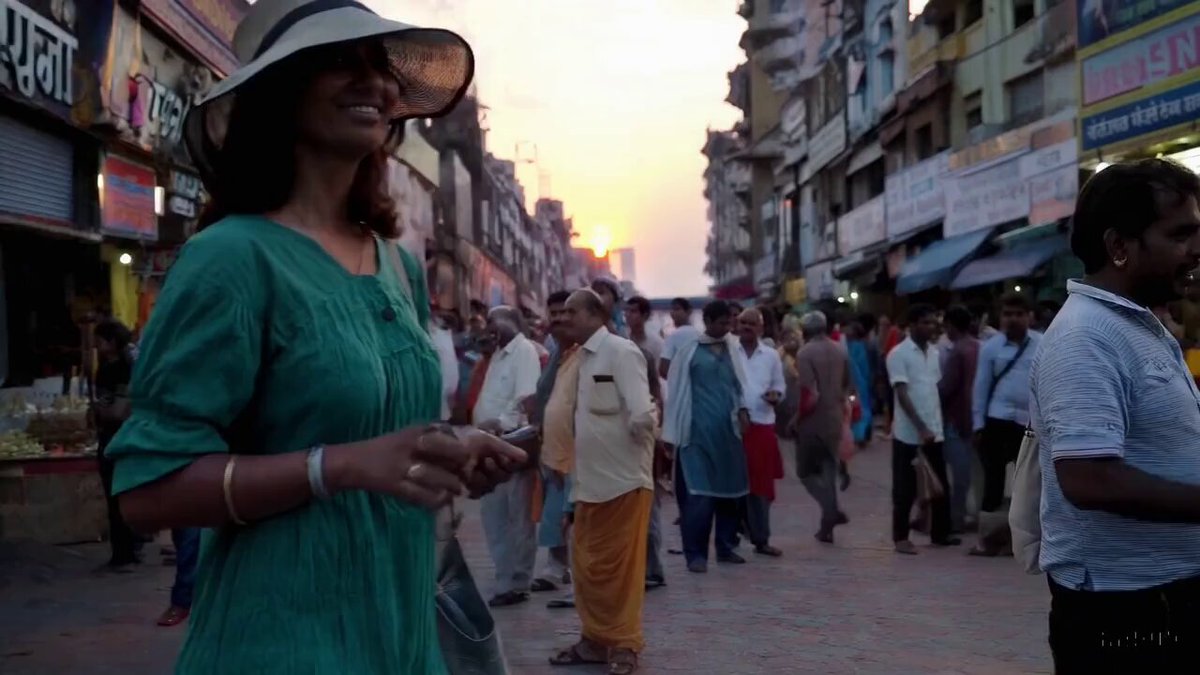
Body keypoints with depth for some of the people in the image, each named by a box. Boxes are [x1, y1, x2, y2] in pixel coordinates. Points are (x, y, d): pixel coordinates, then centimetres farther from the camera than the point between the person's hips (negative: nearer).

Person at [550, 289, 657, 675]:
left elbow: (641, 415, -21)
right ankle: (596, 639, 28)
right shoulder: (581, 356, 10)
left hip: (622, 478, -7)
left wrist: (633, 441, -5)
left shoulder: (621, 352, -13)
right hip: (590, 479, 7)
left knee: (620, 569, 4)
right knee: (588, 566, 14)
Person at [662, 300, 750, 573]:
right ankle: (695, 553, -3)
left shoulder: (732, 347, 11)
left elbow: (740, 381, 17)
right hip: (699, 431, -5)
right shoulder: (689, 349, -2)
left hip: (728, 429, 5)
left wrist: (742, 409, -1)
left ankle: (726, 547, 21)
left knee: (729, 489, 10)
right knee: (699, 494, -9)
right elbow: (675, 388, -2)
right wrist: (672, 434, -5)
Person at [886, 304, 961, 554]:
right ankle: (901, 537, 10)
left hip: (935, 432, 6)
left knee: (940, 485, 11)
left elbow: (938, 389, 16)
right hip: (908, 433, -6)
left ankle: (940, 533, 23)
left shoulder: (934, 352, 11)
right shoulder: (898, 354, -10)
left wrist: (936, 426, 10)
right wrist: (921, 428, -21)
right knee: (905, 488, 1)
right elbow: (902, 394, -16)